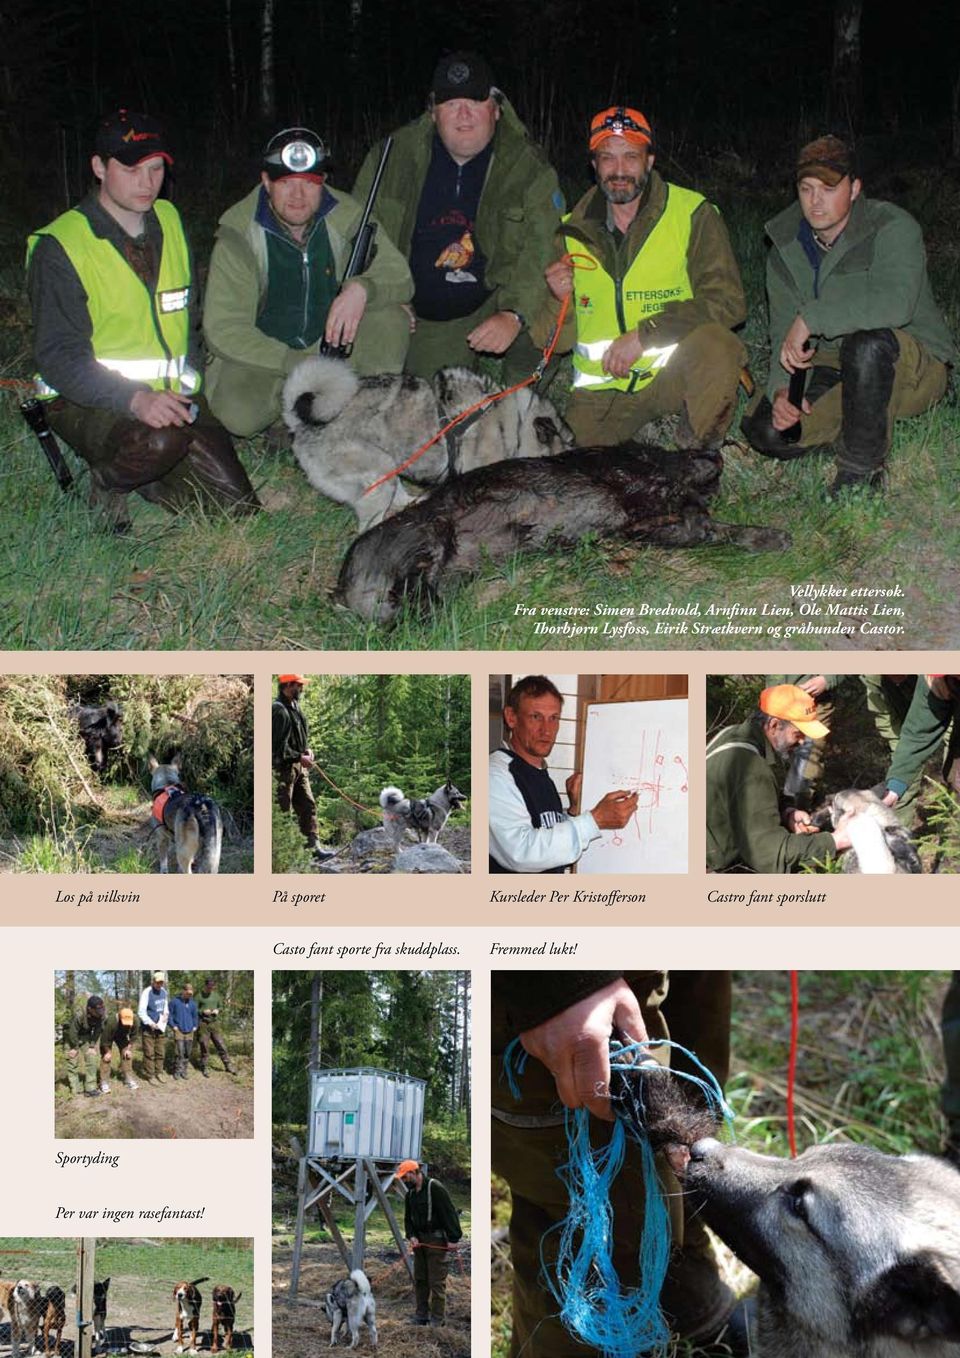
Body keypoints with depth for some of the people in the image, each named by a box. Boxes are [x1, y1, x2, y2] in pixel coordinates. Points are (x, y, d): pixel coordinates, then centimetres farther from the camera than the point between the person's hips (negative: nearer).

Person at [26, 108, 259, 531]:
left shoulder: (169, 222, 11)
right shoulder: (61, 247, -11)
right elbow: (58, 357, -18)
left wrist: (190, 392, 8)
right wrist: (134, 400, -34)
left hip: (170, 396, 6)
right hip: (88, 401, -6)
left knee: (236, 507, -6)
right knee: (161, 440, -38)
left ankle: (144, 480, 19)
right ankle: (107, 481, -5)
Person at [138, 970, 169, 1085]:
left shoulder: (164, 992, 5)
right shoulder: (147, 993, -15)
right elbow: (141, 1012, -17)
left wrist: (165, 1014, -1)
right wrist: (151, 1024, -20)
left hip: (160, 1027, 6)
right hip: (148, 1028, -6)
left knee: (160, 1052, 12)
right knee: (149, 1053, -2)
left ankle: (159, 1072, 24)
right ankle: (150, 1075, 5)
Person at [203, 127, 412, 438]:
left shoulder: (345, 215, -8)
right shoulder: (239, 234, -17)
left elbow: (400, 277, -7)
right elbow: (223, 330, -20)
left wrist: (362, 287, -32)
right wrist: (301, 365, -29)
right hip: (262, 355, -3)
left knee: (391, 318, -22)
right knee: (239, 413, -33)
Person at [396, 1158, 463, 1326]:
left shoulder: (435, 1188, -14)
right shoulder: (410, 1194, 11)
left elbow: (449, 1213, -16)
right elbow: (408, 1218, 16)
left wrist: (453, 1238, -18)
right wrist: (411, 1236, -2)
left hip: (437, 1241, -8)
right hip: (420, 1241, 8)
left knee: (437, 1281, -6)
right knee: (419, 1280, 11)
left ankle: (437, 1319, -2)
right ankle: (421, 1316, 19)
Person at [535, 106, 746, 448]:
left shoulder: (693, 214, -5)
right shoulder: (573, 231, 5)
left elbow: (727, 301, -16)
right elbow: (558, 341, 8)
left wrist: (643, 335, -22)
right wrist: (560, 301, -15)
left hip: (674, 371, -2)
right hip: (602, 388, 2)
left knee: (714, 342, -33)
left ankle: (698, 453, -10)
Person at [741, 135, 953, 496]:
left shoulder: (893, 228, -18)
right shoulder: (785, 249, 3)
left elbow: (894, 304, -37)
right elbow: (783, 334, 2)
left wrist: (811, 318, -33)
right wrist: (782, 389, -18)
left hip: (915, 366, -6)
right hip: (833, 367, 6)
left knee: (866, 343, -39)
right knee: (767, 431, -14)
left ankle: (861, 469, -21)